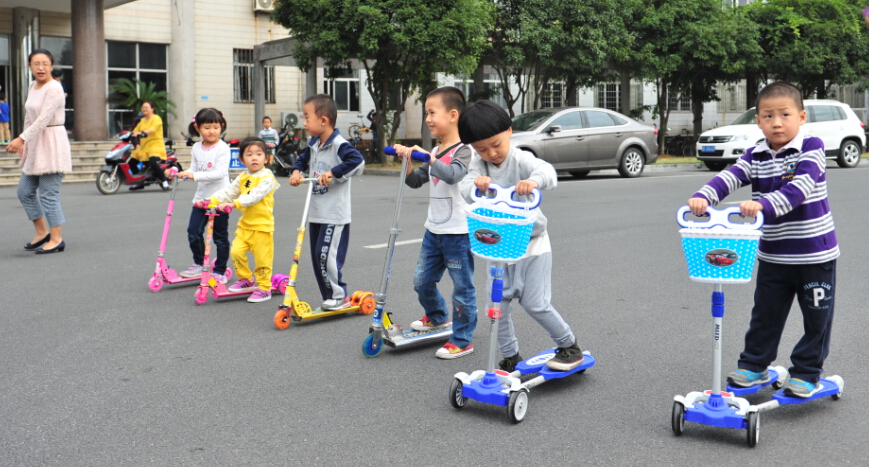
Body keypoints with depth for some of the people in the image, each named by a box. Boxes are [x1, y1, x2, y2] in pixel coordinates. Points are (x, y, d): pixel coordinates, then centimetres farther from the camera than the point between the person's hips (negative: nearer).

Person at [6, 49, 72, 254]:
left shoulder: (54, 88, -13)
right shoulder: (32, 86, 13)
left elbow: (44, 119, -21)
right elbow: (29, 118, 18)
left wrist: (21, 139, -24)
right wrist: (23, 142, 13)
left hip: (52, 144, -9)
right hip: (35, 143, 9)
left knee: (48, 194, -7)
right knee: (24, 191, 11)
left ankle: (56, 239, 2)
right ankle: (42, 232, 22)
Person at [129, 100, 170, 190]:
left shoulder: (156, 118, -6)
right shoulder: (142, 120, 20)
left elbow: (153, 129, -24)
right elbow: (135, 131, 20)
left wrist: (142, 133, -38)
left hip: (155, 145, -9)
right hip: (143, 146, 9)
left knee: (153, 162, -32)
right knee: (131, 162, 5)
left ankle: (165, 180, -16)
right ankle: (140, 182, 19)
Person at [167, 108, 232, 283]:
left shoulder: (223, 148, -11)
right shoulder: (196, 148, 7)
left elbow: (220, 173, -22)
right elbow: (193, 171, 13)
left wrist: (195, 175, -30)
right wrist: (178, 173, -5)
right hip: (201, 196, 5)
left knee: (220, 237, 5)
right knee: (193, 232, -2)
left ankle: (220, 271, 17)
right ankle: (198, 264, 19)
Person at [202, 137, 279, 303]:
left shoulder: (267, 177, -12)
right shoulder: (243, 177, 12)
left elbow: (255, 195, -25)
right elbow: (229, 191, 7)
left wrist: (234, 203, -35)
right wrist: (212, 200, -8)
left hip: (262, 225, -6)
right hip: (245, 224, 6)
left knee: (262, 258, 0)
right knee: (236, 251, -2)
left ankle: (264, 288, 15)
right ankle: (245, 280, 19)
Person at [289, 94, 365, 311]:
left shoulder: (339, 144, -15)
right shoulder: (313, 145, 12)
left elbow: (357, 161, -28)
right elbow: (303, 159, 26)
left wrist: (332, 173, -28)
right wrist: (296, 171, 5)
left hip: (335, 215, -9)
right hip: (316, 213, 9)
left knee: (327, 256, -11)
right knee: (317, 256, 11)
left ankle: (339, 296, 4)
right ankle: (330, 298, 20)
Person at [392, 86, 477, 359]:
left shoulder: (463, 150, -11)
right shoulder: (435, 152, 14)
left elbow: (453, 174, -31)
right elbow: (416, 181, 15)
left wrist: (426, 156, -34)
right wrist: (407, 161, 0)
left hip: (458, 233, -8)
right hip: (434, 230, 8)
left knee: (462, 288, 1)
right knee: (422, 281, 17)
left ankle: (462, 340, 9)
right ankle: (437, 317, 42)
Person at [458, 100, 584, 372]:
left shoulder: (521, 160, -14)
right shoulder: (479, 165, -3)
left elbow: (548, 172, -33)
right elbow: (466, 188, -20)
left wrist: (534, 180, -57)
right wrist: (476, 184, -44)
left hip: (532, 243, -4)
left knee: (535, 303, -5)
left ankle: (570, 346, 18)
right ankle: (510, 358, 20)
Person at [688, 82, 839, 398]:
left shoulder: (811, 148, -13)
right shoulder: (756, 156, 1)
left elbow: (799, 187, -29)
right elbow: (730, 178, -14)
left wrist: (764, 204, -43)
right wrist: (703, 197, -34)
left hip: (814, 254, -4)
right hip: (773, 255, 4)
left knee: (817, 316, 8)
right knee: (765, 313, 15)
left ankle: (807, 373, 23)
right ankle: (754, 365, 29)